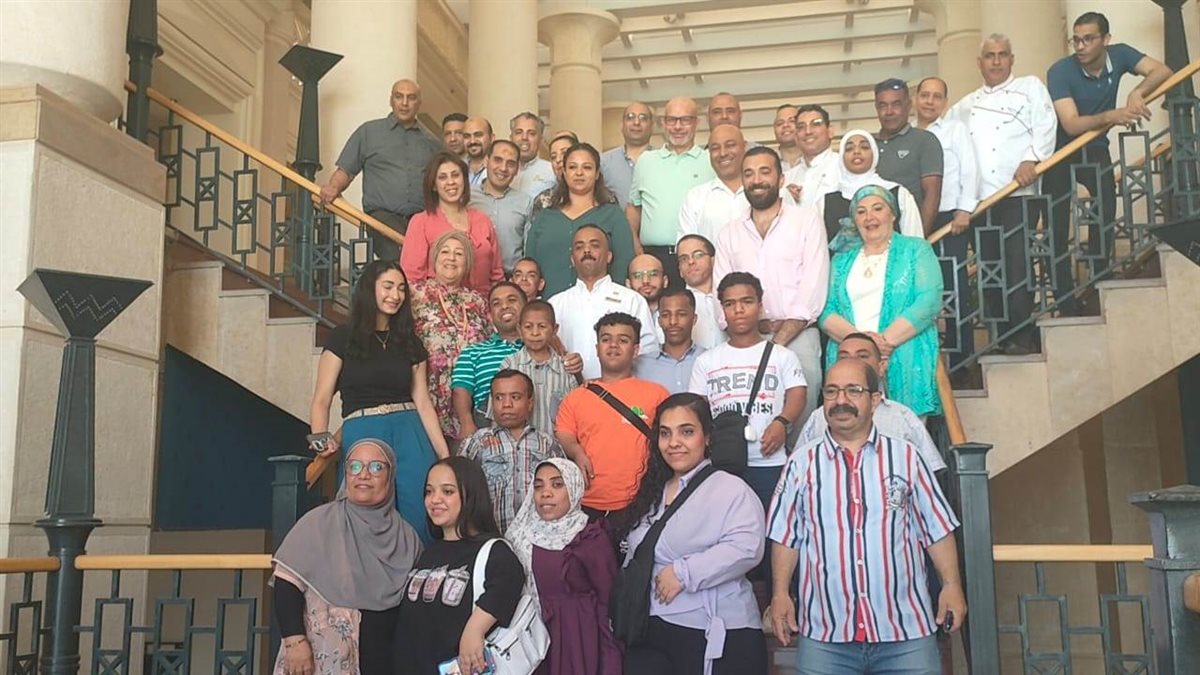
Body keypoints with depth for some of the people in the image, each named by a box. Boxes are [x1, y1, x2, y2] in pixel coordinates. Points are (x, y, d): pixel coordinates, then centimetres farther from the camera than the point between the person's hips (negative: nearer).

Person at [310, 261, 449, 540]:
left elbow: (423, 401, 10)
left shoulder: (410, 343, 15)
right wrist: (321, 440, -16)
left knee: (420, 517, -6)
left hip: (410, 433, 3)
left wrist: (445, 456, 2)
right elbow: (321, 400, 2)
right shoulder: (343, 338, 5)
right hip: (362, 432, -3)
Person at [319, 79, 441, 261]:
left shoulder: (432, 143, 23)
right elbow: (345, 170, 15)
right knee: (398, 254, -33)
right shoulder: (369, 132, 17)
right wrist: (333, 188, -6)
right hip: (383, 214, -2)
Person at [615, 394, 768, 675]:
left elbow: (745, 547, -22)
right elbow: (634, 557, 19)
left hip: (716, 637, -6)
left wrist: (683, 572, -21)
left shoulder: (730, 489, -7)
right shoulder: (652, 493, 16)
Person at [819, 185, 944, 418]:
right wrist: (858, 338, -13)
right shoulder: (841, 260, 19)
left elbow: (929, 301, -3)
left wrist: (888, 339, -15)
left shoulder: (916, 249, 11)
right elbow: (826, 311, 7)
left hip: (905, 365, -2)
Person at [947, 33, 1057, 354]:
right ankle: (1000, 337, 8)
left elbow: (1045, 125, -1)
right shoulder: (966, 105, 25)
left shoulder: (1030, 87, 13)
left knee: (1017, 265, -12)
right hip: (979, 198, 5)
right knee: (990, 268, 3)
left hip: (1017, 193, -4)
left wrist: (1031, 159, -17)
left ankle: (1022, 336, -7)